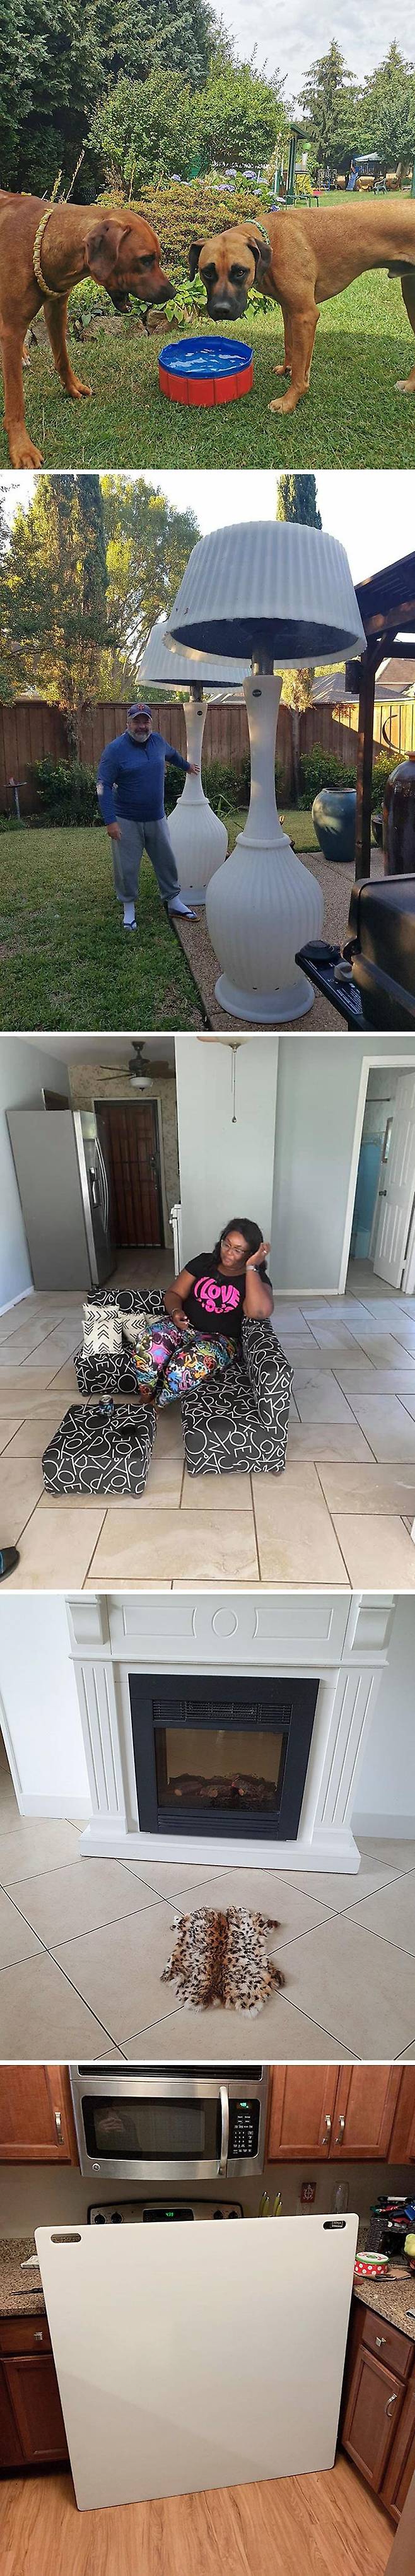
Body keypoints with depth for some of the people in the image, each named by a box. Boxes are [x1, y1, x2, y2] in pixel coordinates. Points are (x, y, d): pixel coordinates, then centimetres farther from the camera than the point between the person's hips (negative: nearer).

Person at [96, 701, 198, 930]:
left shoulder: (157, 741, 4)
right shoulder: (115, 749, -12)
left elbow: (172, 754, 28)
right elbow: (103, 786, -15)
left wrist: (187, 766, 44)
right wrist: (110, 821, -23)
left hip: (156, 818, 5)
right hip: (127, 822, -5)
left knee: (167, 861, 12)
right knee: (127, 867, 1)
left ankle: (173, 901, 27)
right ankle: (129, 908, 17)